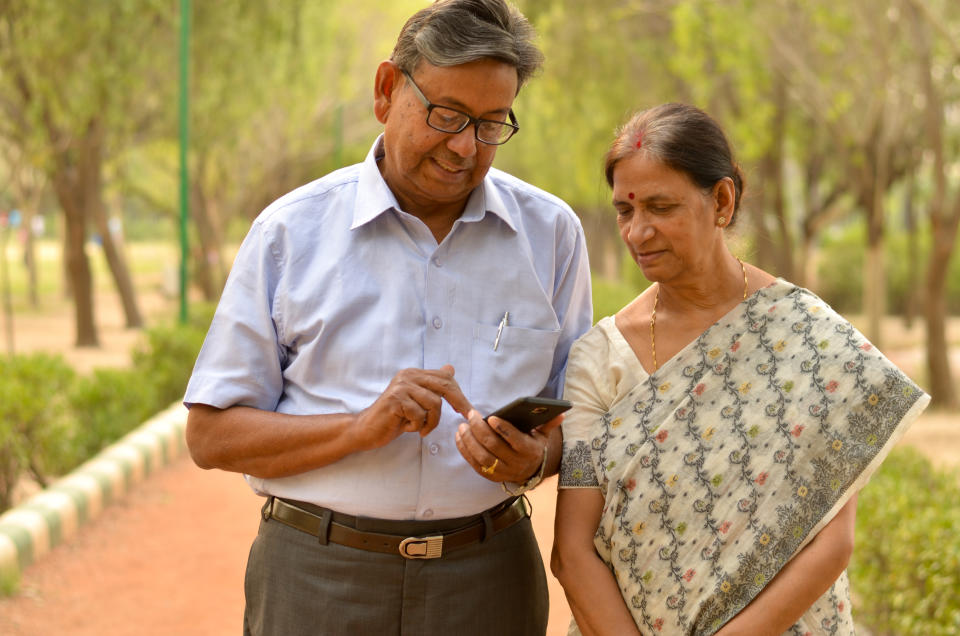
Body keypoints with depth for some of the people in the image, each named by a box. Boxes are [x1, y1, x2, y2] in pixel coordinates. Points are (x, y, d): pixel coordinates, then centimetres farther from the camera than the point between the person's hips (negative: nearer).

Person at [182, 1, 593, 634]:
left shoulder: (551, 233, 5)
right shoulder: (291, 231, -1)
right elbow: (211, 436, -3)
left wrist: (535, 458, -12)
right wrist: (362, 427, -16)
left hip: (486, 580, 2)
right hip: (318, 581, -1)